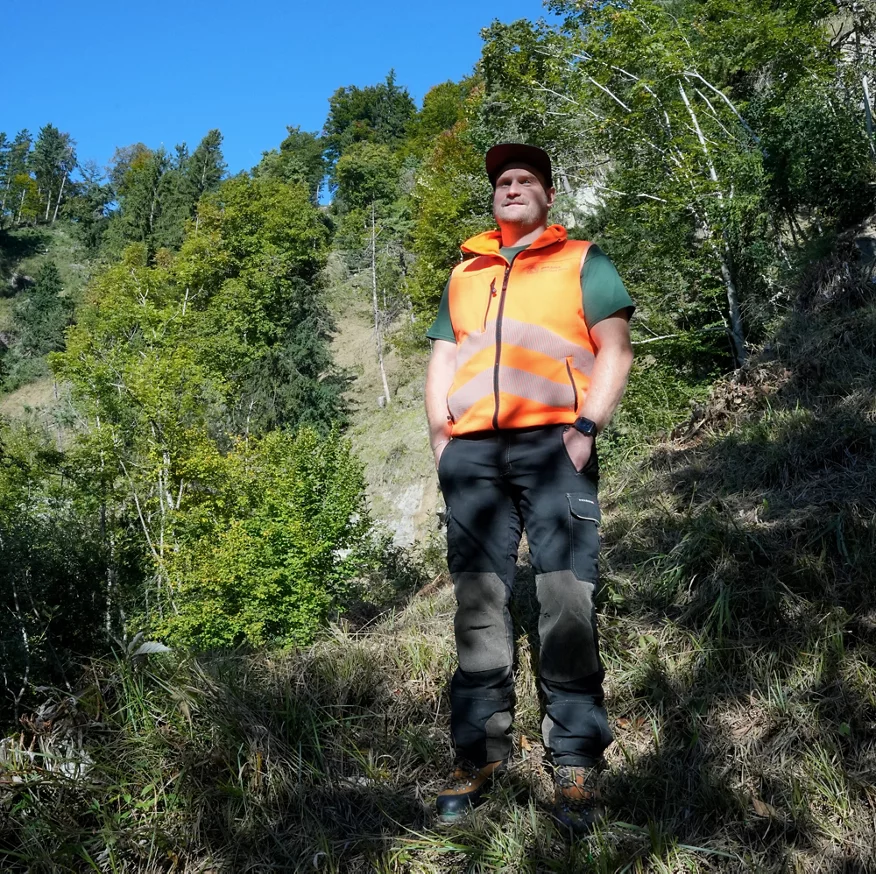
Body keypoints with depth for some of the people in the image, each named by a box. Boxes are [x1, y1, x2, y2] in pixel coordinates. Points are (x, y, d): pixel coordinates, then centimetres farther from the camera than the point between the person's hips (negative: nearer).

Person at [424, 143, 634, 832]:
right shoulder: (463, 275, 26)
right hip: (473, 451, 4)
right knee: (479, 602, 1)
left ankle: (577, 762, 1)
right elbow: (442, 361, 22)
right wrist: (440, 436, 6)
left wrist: (587, 427, -9)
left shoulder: (582, 260, 15)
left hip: (553, 442, -3)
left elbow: (615, 349, 5)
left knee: (567, 600, -9)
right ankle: (479, 753, 9)